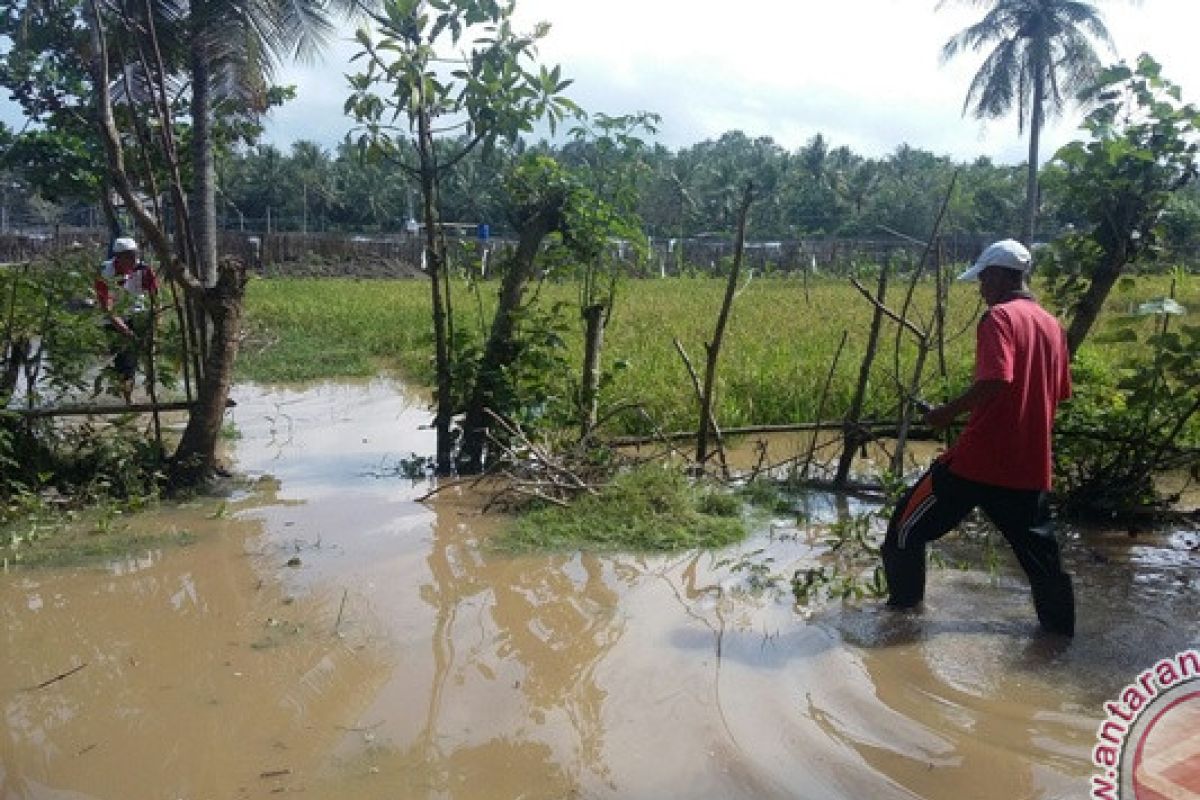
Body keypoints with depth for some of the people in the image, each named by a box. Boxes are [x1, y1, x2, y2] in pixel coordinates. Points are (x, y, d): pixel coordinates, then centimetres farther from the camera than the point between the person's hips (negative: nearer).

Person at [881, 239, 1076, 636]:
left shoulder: (999, 317, -11)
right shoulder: (1052, 324, 12)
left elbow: (995, 381, -26)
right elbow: (1059, 393, 19)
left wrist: (948, 412, -14)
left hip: (981, 458, -7)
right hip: (1031, 466, 7)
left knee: (909, 523, 9)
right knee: (1040, 551, 17)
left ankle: (903, 604, 19)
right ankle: (1060, 627, 25)